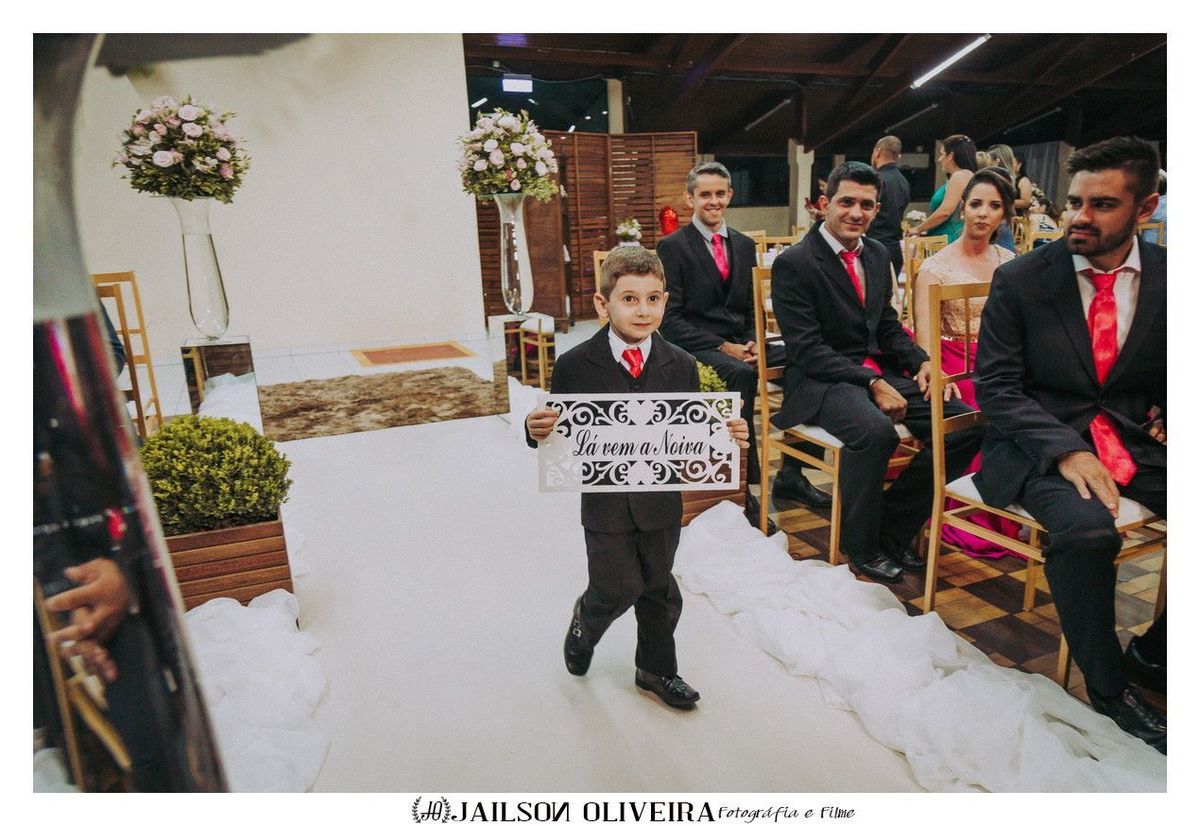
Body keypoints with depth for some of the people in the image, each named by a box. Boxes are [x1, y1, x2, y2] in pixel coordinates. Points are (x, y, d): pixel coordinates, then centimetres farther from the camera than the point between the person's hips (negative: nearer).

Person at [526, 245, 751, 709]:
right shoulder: (574, 366, -11)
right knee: (617, 589, 5)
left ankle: (656, 670, 42)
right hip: (605, 502, -3)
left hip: (662, 501, 3)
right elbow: (560, 433, -6)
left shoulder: (680, 366, -4)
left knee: (659, 588, 17)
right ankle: (585, 625, 43)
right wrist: (537, 430, -28)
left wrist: (729, 436, -20)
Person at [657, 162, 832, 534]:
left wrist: (752, 343, -4)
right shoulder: (673, 246, -2)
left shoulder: (744, 244, 16)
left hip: (740, 345, 6)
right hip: (694, 349, -6)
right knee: (741, 374, -37)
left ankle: (790, 475, -5)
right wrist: (724, 348, -17)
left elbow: (751, 308, 18)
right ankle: (742, 488, -27)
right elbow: (671, 319, -9)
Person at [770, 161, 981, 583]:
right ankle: (862, 546, -9)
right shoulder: (794, 263, -9)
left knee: (965, 424, -9)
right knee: (876, 431, -36)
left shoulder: (877, 254, 14)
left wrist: (923, 362, -1)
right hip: (819, 381, -7)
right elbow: (807, 349, -16)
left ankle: (893, 530, 7)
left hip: (878, 373, 8)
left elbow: (888, 326, 19)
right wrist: (872, 384, -22)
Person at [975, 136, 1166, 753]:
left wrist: (1171, 414, -6)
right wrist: (1066, 450, -21)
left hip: (1138, 439, 4)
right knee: (1086, 531, -33)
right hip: (1043, 441, -4)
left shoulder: (1168, 278, 5)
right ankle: (1108, 684, -6)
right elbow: (995, 386, -8)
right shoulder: (1020, 279, -4)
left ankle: (1156, 649, 7)